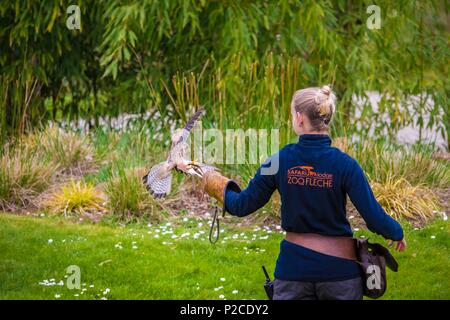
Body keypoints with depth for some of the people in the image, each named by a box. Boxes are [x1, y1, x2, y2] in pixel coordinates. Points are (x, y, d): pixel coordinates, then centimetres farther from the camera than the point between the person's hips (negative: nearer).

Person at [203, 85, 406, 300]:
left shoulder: (279, 161, -8)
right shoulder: (344, 164, -13)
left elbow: (242, 206, 1)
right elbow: (374, 217, -13)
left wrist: (220, 188, 21)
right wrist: (397, 233, 7)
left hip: (293, 266, 1)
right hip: (339, 267, -1)